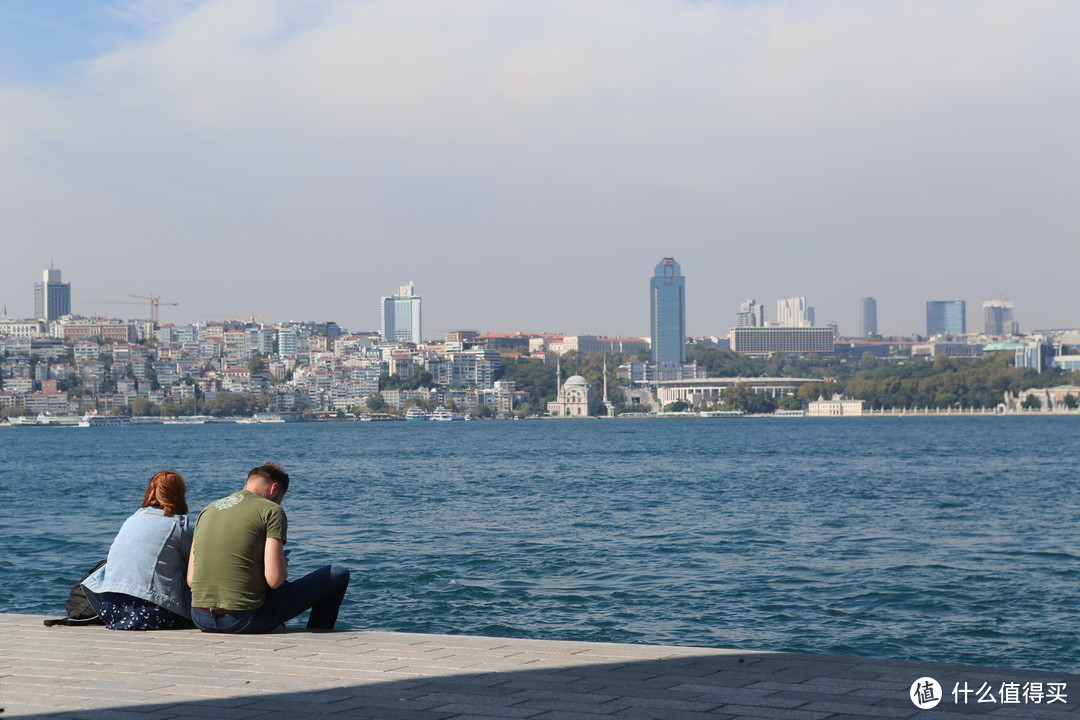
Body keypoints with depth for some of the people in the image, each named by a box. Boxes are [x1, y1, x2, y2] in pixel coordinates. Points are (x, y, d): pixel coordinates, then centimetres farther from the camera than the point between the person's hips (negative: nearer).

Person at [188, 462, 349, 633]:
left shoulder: (208, 510, 14)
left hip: (201, 620, 7)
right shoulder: (272, 510, -4)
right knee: (338, 575, 9)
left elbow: (191, 578, 11)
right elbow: (274, 579, -13)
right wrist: (284, 567, 10)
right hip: (245, 620, -7)